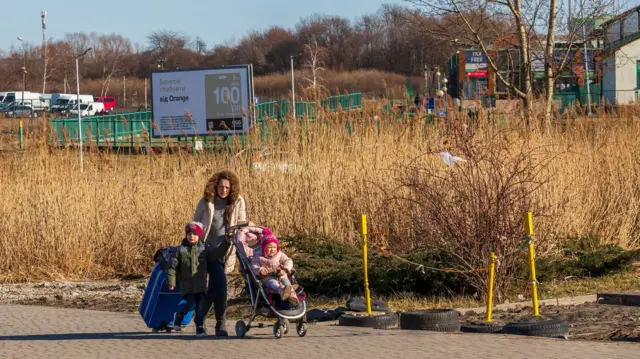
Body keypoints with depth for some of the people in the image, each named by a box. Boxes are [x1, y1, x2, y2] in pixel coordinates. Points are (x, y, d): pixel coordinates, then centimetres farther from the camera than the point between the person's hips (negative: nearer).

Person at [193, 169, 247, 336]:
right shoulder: (206, 202, -1)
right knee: (220, 282, -17)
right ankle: (220, 323, -5)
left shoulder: (238, 202, 3)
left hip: (226, 251, 2)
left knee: (214, 287, 2)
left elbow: (242, 223, 12)